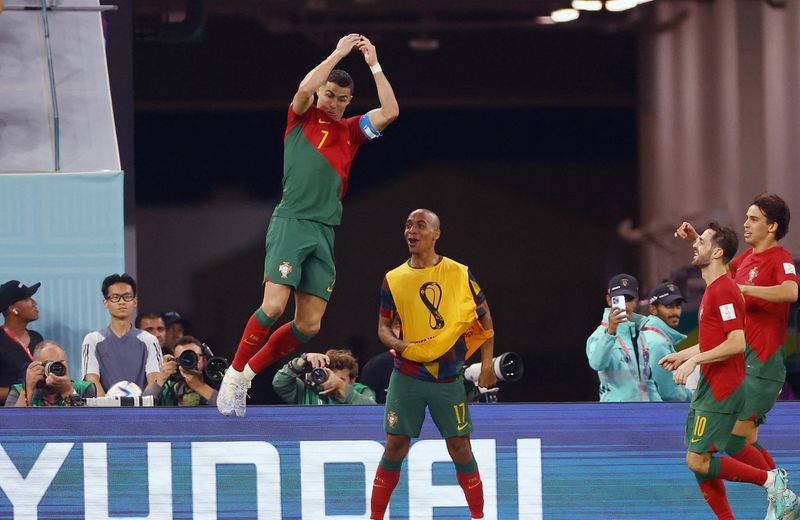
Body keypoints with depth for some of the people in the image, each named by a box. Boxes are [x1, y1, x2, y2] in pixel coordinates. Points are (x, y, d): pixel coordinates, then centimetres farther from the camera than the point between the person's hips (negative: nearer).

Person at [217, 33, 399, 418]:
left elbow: (390, 112, 7)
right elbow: (306, 88, -15)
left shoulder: (350, 131, 18)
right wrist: (338, 53, -7)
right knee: (274, 306, -19)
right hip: (291, 222, -5)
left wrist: (374, 65, 7)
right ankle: (234, 374, -3)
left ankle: (249, 372, 14)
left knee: (309, 324, -2)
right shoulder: (303, 118, 6)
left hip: (324, 233, 5)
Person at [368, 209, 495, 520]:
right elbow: (384, 327, 8)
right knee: (394, 448, -2)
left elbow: (484, 316, 8)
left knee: (460, 448, 2)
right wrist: (401, 346, -14)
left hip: (449, 378, -1)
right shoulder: (393, 279, 3)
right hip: (407, 376, 1)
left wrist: (487, 366, 4)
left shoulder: (460, 274, -1)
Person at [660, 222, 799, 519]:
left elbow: (736, 343, -23)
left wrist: (694, 360, -22)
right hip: (709, 387, 10)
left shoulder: (724, 291, -16)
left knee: (698, 461, -12)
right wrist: (683, 355, 21)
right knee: (699, 463, 7)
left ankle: (770, 480, -4)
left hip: (721, 391, -10)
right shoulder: (713, 289, 16)